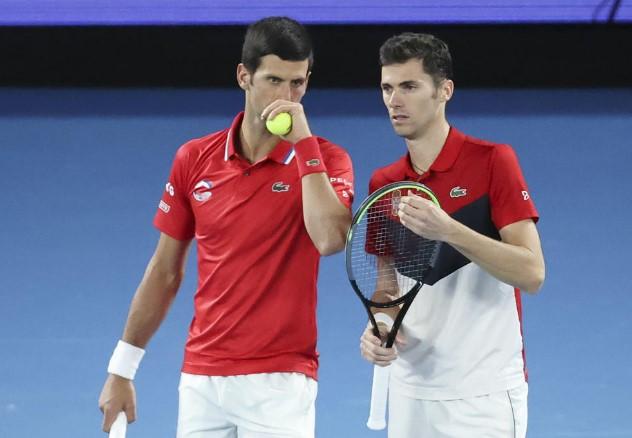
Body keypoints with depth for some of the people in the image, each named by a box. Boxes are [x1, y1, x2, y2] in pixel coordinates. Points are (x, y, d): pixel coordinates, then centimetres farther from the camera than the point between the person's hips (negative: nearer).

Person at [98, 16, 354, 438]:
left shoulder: (324, 160, -4)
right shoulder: (195, 159, 5)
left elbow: (331, 239, -24)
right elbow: (165, 272, 13)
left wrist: (303, 141, -19)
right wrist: (121, 371, 13)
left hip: (279, 382, -3)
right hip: (200, 381, 3)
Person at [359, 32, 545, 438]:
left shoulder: (492, 162, -8)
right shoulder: (383, 184, 8)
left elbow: (531, 273, -15)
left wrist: (447, 230, -27)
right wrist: (378, 330, -6)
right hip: (409, 393, 5)